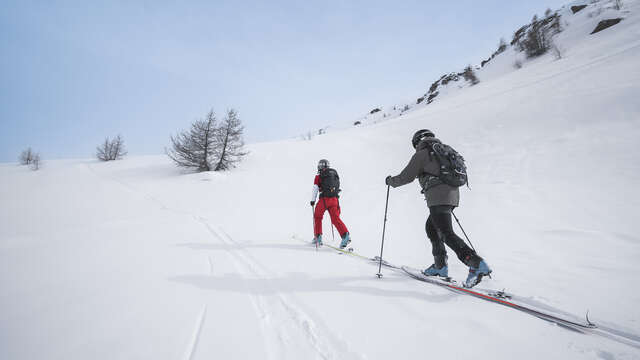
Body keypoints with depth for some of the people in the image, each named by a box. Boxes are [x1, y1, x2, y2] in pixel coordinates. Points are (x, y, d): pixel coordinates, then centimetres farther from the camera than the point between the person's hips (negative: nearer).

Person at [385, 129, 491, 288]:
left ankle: (477, 264, -22)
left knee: (447, 234, -11)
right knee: (431, 227, 20)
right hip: (453, 194, 9)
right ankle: (440, 266, 21)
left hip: (438, 197, -9)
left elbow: (406, 177, -1)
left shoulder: (422, 154, -1)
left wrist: (390, 181, 18)